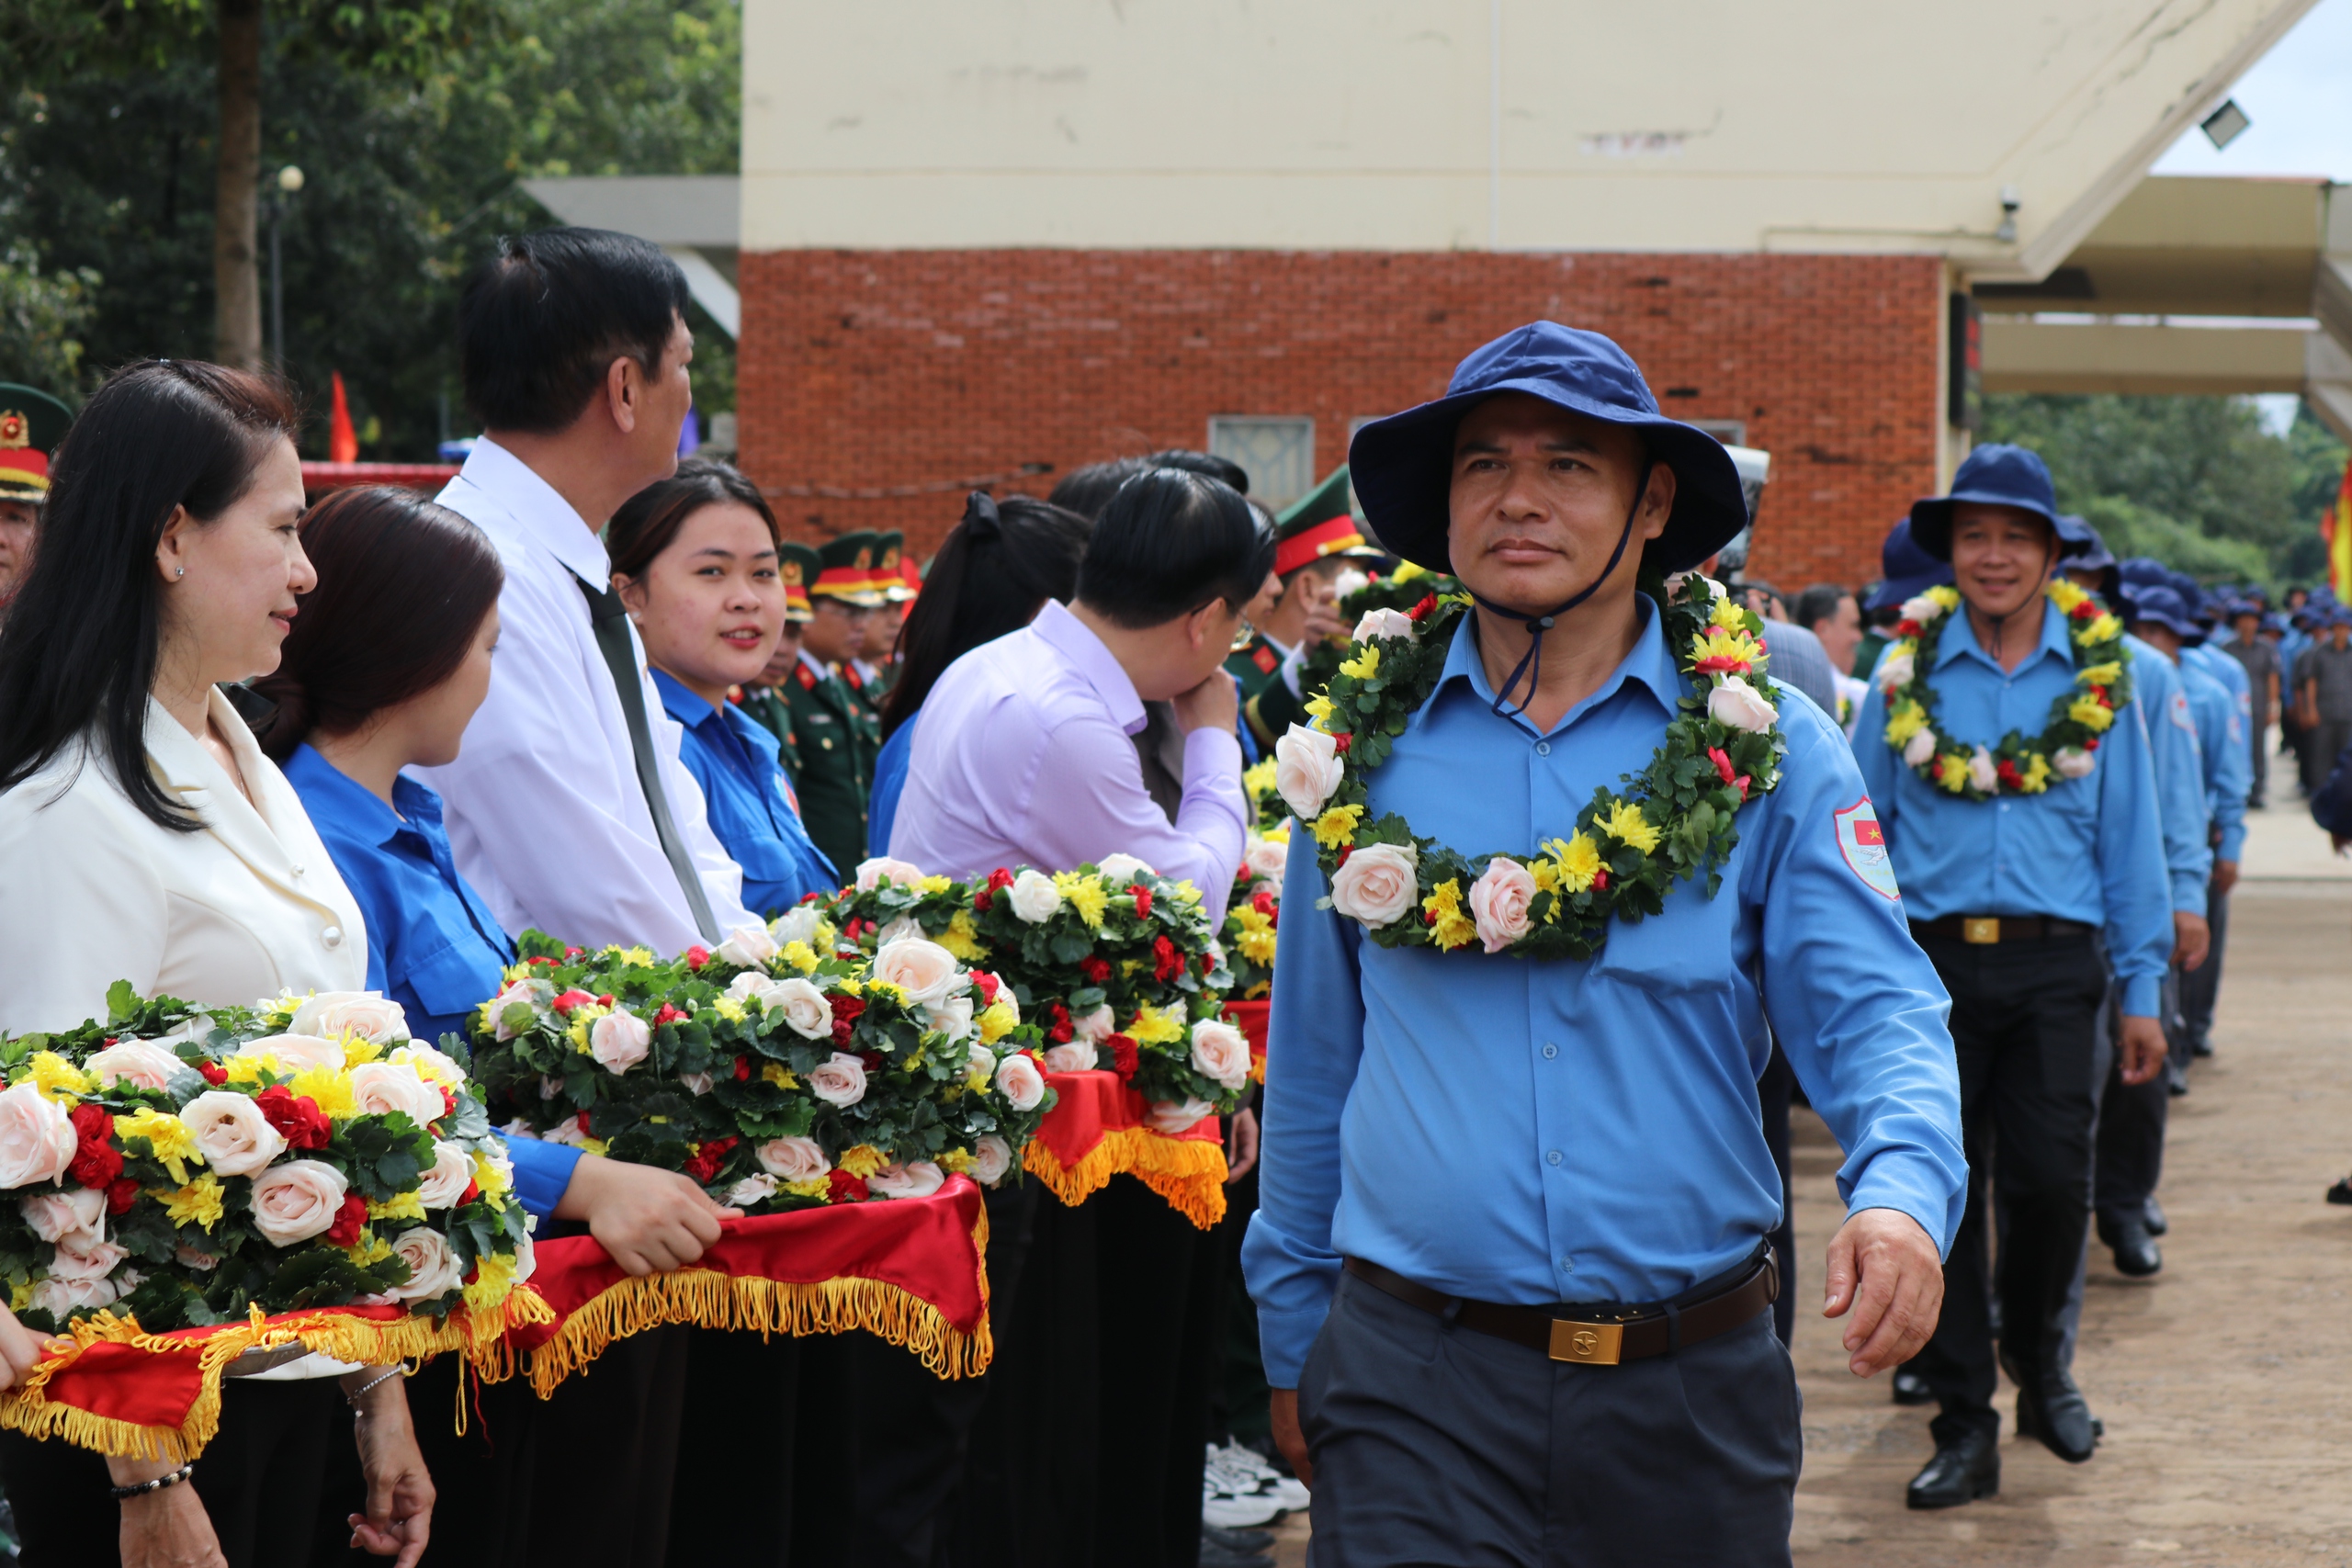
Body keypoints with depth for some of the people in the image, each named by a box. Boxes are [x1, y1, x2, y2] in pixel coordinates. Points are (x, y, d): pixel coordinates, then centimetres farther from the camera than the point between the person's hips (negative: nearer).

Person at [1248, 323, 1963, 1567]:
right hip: (1416, 1385, 0)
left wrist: (1903, 1199, -27)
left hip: (1692, 1388, 0)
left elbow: (1873, 1013, -6)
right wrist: (1291, 1342, 14)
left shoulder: (1772, 748, -1)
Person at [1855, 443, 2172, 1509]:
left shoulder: (2097, 676, 7)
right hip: (1931, 961, 0)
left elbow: (2129, 838, 10)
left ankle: (2038, 1358, 21)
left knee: (2050, 1179, -8)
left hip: (2054, 963, 0)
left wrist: (2141, 991, 7)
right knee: (1942, 1193, -1)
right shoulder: (1905, 676, 6)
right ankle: (1965, 1426, 10)